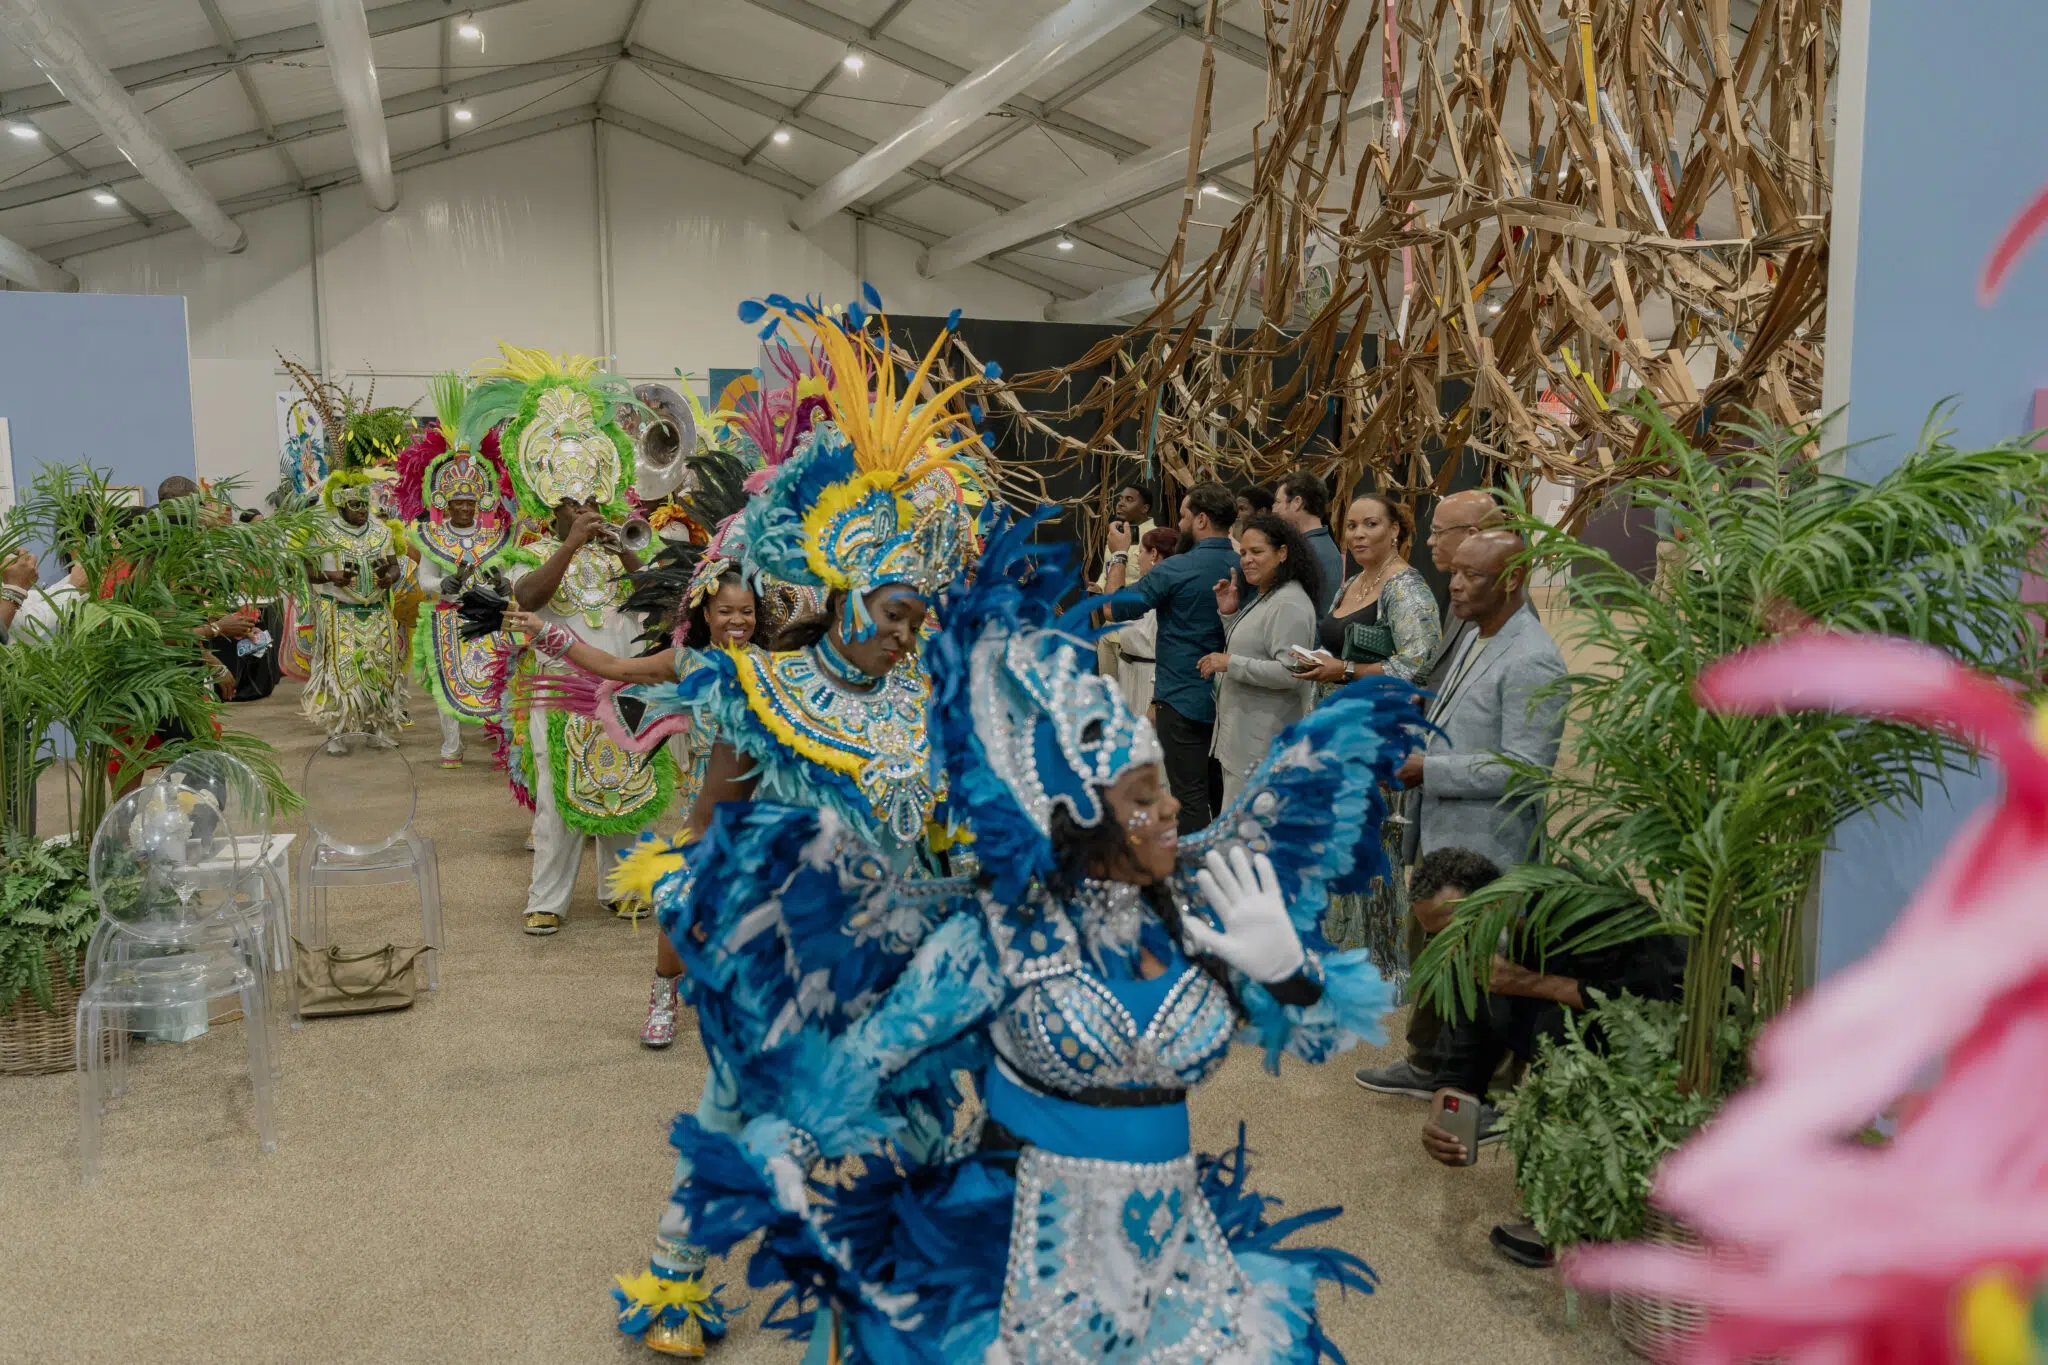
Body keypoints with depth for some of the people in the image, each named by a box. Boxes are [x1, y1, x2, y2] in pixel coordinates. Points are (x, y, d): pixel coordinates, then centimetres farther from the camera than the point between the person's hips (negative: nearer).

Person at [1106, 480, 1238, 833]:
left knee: (1190, 797, 0)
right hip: (1226, 696, 6)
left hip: (1183, 698, -6)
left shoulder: (1178, 569, -17)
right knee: (1220, 792, 16)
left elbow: (1116, 608, -10)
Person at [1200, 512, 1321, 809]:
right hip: (1242, 736, 10)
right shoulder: (1262, 598, 17)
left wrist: (1231, 663, -18)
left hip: (1262, 745, -10)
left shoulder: (1289, 605, -15)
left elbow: (1289, 672, -23)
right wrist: (1229, 614, 10)